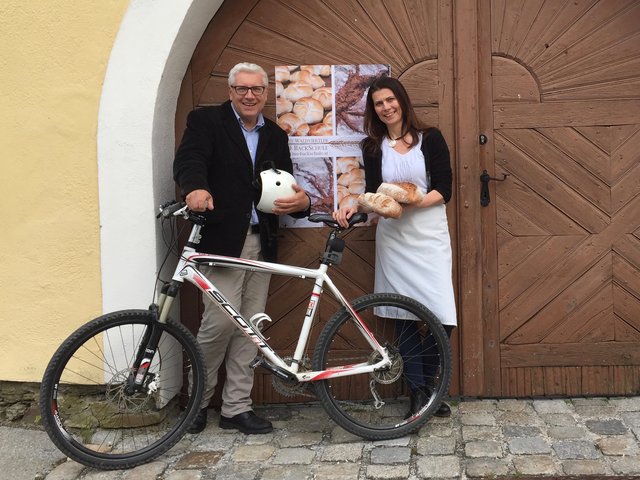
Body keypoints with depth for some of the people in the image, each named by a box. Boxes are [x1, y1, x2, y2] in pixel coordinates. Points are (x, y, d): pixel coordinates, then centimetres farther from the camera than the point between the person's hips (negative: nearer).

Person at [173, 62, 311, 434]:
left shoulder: (275, 135, 17)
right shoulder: (206, 121, 1)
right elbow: (189, 160, -16)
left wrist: (302, 201, -11)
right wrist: (196, 188, -39)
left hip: (261, 242, 6)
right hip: (221, 238, -5)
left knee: (249, 328, 7)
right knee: (222, 320, -11)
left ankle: (237, 407, 18)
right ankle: (198, 399, 13)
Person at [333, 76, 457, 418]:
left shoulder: (430, 138, 1)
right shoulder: (373, 147, 9)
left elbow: (443, 191, -4)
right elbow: (372, 193, 2)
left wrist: (410, 202, -18)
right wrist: (354, 207, -18)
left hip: (429, 235, -2)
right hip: (392, 237, 2)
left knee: (443, 317, -7)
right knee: (405, 317, 3)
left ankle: (426, 382, 16)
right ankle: (418, 391, 14)